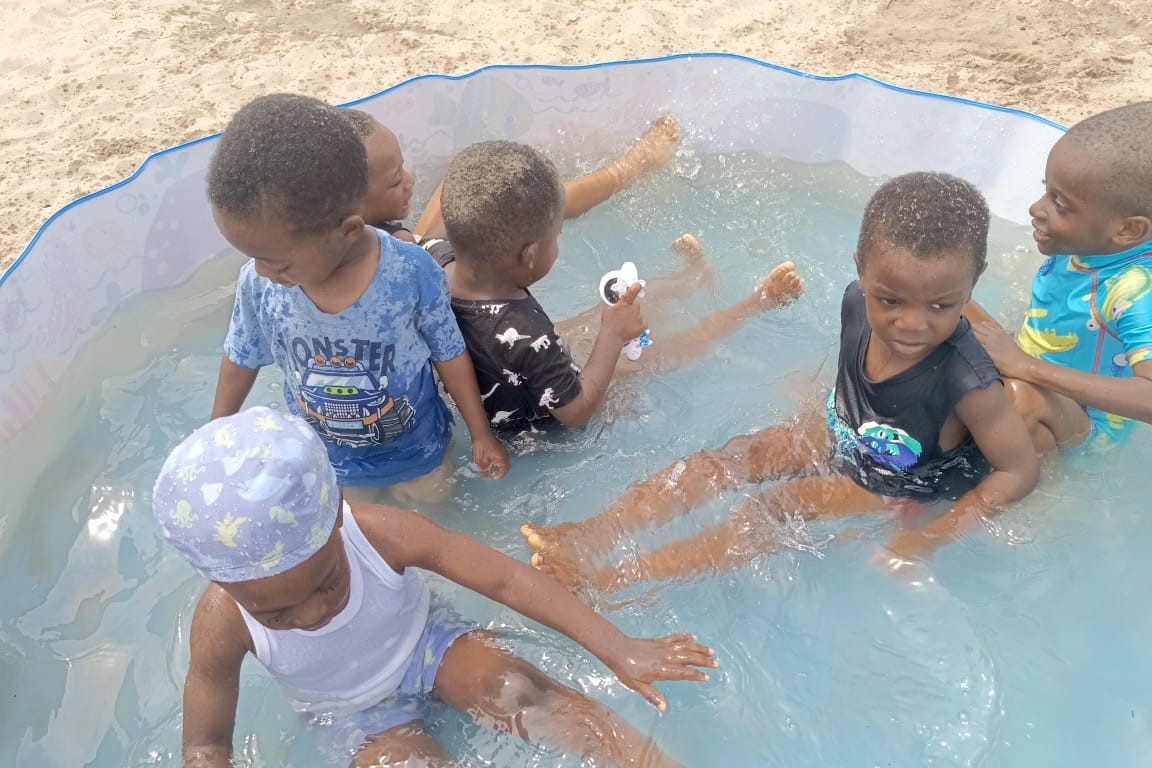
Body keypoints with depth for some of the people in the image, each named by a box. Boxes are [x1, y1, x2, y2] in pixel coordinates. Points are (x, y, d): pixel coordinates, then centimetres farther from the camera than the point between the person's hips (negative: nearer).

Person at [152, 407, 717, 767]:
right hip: (354, 714, 1)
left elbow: (504, 577, -29)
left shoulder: (377, 531, -31)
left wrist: (616, 649, -30)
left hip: (427, 640, 0)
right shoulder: (223, 625, -28)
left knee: (534, 699, -21)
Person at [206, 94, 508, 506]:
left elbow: (449, 355, -15)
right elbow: (241, 359, -3)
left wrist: (481, 434, -6)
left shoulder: (413, 274, -33)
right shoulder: (258, 283, -24)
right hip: (327, 462, 3)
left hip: (416, 453, -2)